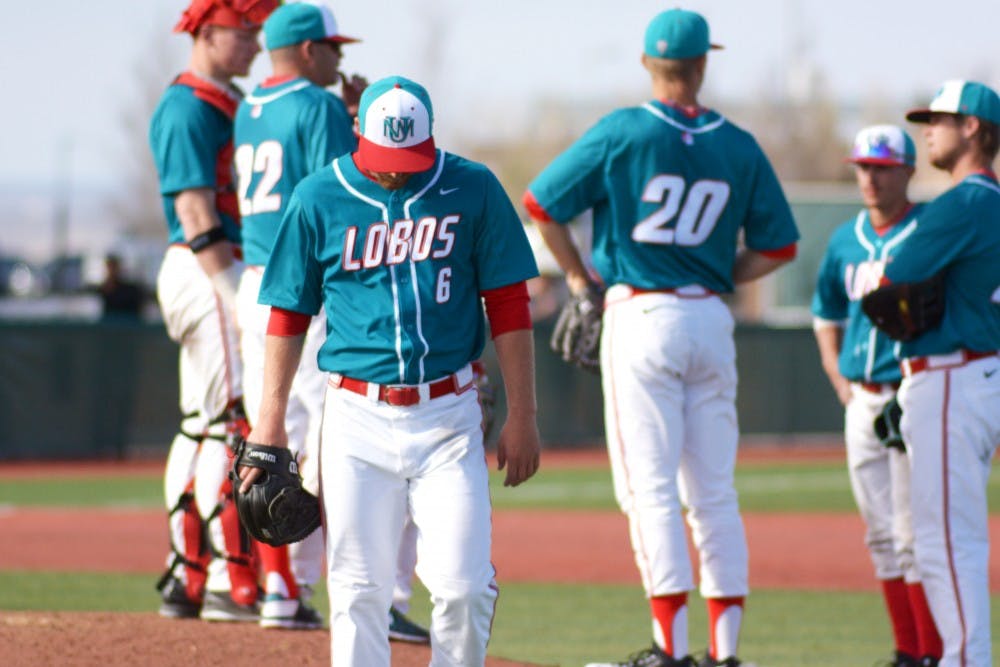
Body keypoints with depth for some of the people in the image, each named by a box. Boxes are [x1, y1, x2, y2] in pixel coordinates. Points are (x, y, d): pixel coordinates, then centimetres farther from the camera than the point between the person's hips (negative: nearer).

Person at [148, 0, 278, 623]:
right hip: (208, 272, -10)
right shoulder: (189, 108, -12)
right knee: (235, 424, -12)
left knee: (202, 426, 11)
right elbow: (196, 213, -19)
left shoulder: (231, 105, 19)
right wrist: (238, 299, -24)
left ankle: (187, 580, 16)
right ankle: (230, 586, -13)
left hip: (227, 273, 10)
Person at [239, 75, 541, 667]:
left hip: (449, 418, 0)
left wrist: (522, 417, 1)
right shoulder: (320, 198, 1)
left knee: (464, 585, -9)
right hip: (357, 418, 0)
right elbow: (288, 314, 7)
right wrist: (271, 420, 3)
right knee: (359, 589, -1)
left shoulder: (472, 190, 0)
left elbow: (509, 307, 3)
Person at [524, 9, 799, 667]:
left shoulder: (623, 132, -6)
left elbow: (541, 204, -3)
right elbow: (777, 247, 8)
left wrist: (579, 275, 9)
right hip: (711, 321, 4)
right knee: (714, 493, 8)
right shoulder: (739, 147, 4)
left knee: (651, 488, -4)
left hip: (643, 316, -4)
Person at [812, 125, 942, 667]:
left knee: (913, 534, -10)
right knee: (881, 535, 8)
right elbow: (826, 315, 27)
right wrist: (841, 384, 15)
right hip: (863, 401, 7)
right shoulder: (846, 241, 13)